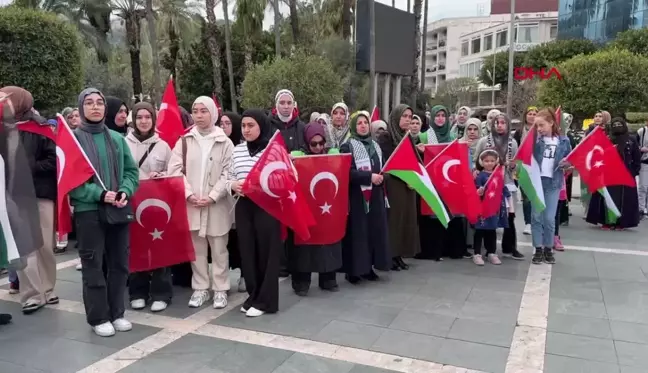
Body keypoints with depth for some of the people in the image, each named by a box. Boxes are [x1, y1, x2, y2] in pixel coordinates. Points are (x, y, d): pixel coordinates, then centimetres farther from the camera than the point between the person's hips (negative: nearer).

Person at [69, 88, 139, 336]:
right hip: (88, 210, -4)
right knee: (93, 265, 4)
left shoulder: (117, 138, 8)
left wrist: (125, 191, -10)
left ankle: (116, 313, 24)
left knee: (119, 263, 10)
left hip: (119, 209, 4)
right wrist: (99, 194, -18)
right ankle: (98, 318, 16)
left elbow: (132, 171, 9)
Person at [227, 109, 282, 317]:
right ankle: (253, 296, 24)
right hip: (243, 207, 5)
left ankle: (265, 300, 13)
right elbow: (230, 177, 17)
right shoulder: (237, 150, 11)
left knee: (267, 252, 2)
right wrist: (232, 184, -4)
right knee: (247, 252, 9)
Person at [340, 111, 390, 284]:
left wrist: (381, 176, -2)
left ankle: (369, 267, 17)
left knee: (375, 230, 6)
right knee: (357, 232, -5)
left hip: (376, 195, 6)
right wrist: (369, 176, -19)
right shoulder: (348, 146, -4)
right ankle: (353, 270, 3)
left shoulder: (375, 146, 16)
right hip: (357, 196, -6)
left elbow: (383, 167, 21)